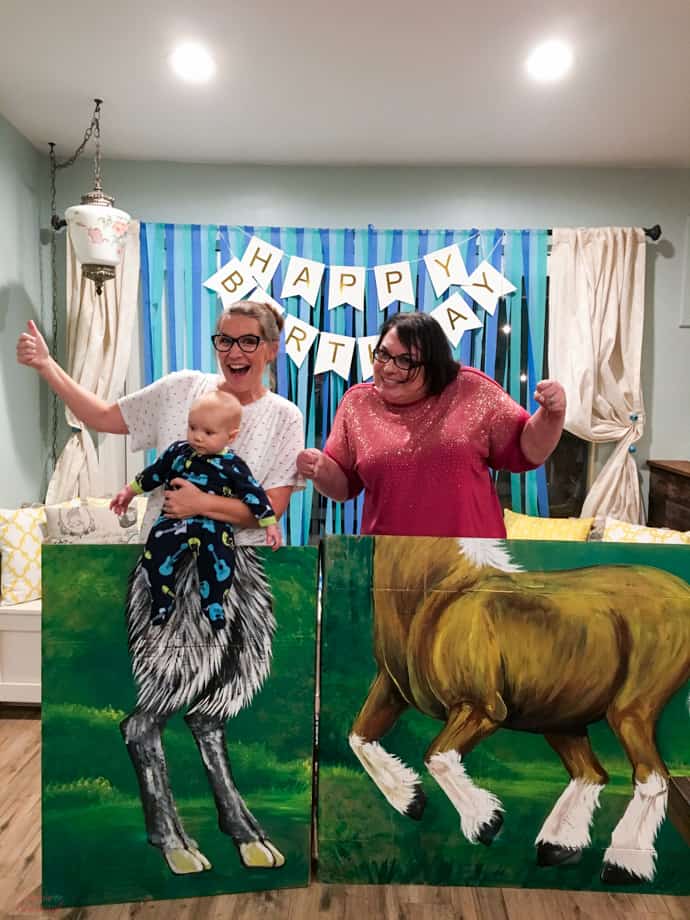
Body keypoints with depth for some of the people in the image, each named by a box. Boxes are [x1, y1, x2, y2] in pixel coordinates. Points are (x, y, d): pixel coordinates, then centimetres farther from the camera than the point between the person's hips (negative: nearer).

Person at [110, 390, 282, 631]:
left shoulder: (233, 465, -2)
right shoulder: (178, 451, 8)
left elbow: (253, 493, 1)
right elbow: (154, 473, 21)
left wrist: (270, 523, -4)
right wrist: (129, 491, 26)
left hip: (213, 524, -2)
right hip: (174, 519, 3)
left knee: (219, 560, -22)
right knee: (154, 554, -16)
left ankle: (213, 610, -2)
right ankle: (161, 605, 1)